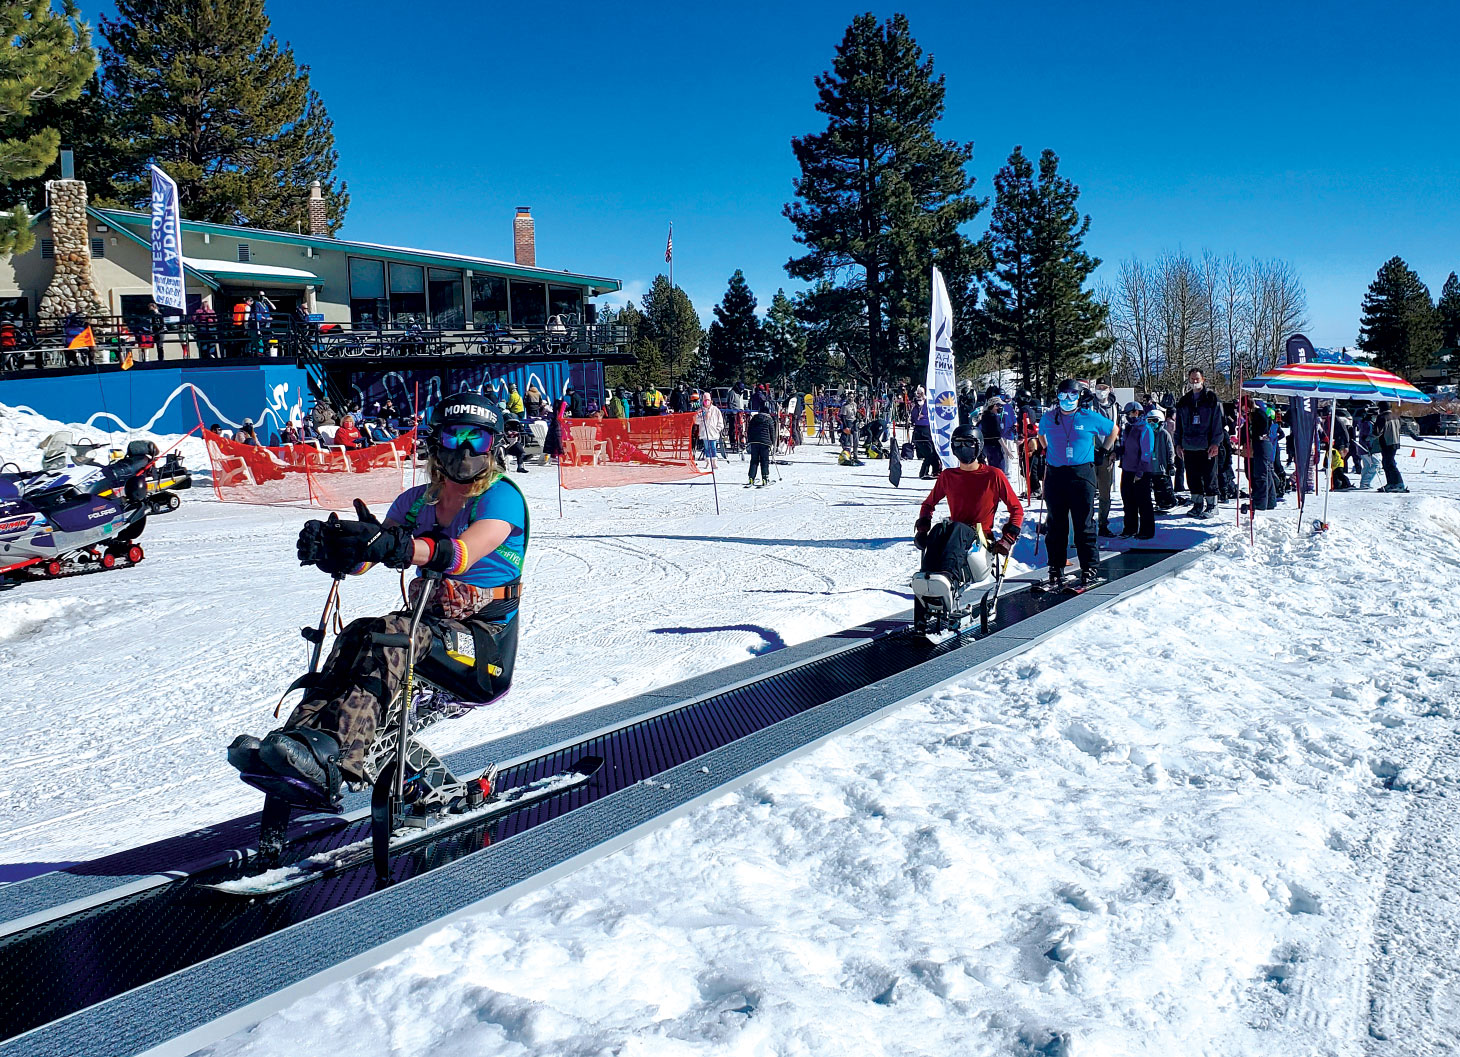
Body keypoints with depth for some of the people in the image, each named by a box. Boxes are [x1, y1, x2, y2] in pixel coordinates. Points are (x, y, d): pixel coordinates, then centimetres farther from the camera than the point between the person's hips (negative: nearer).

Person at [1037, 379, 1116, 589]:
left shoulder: (1090, 418, 2)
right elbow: (1041, 434, 31)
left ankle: (1090, 569, 3)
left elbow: (1112, 429, 17)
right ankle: (1056, 569, 13)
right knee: (1056, 524, 6)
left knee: (1084, 524, -3)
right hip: (1055, 475, 3)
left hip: (1082, 475, -3)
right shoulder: (1048, 418, 9)